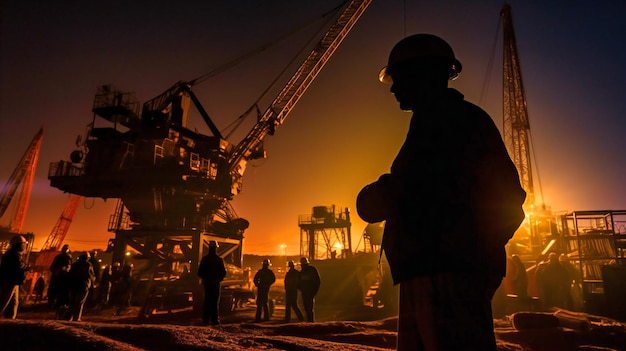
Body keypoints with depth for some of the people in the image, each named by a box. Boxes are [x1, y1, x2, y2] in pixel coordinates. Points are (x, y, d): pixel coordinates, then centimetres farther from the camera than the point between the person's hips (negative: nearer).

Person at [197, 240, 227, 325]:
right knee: (215, 302, 2)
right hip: (216, 283, -2)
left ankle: (205, 320, 8)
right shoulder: (219, 260, -7)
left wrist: (205, 279, 13)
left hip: (207, 283, 3)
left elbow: (200, 272, 2)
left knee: (207, 301, 9)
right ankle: (214, 319, -1)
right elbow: (223, 272, -4)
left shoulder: (204, 259, 0)